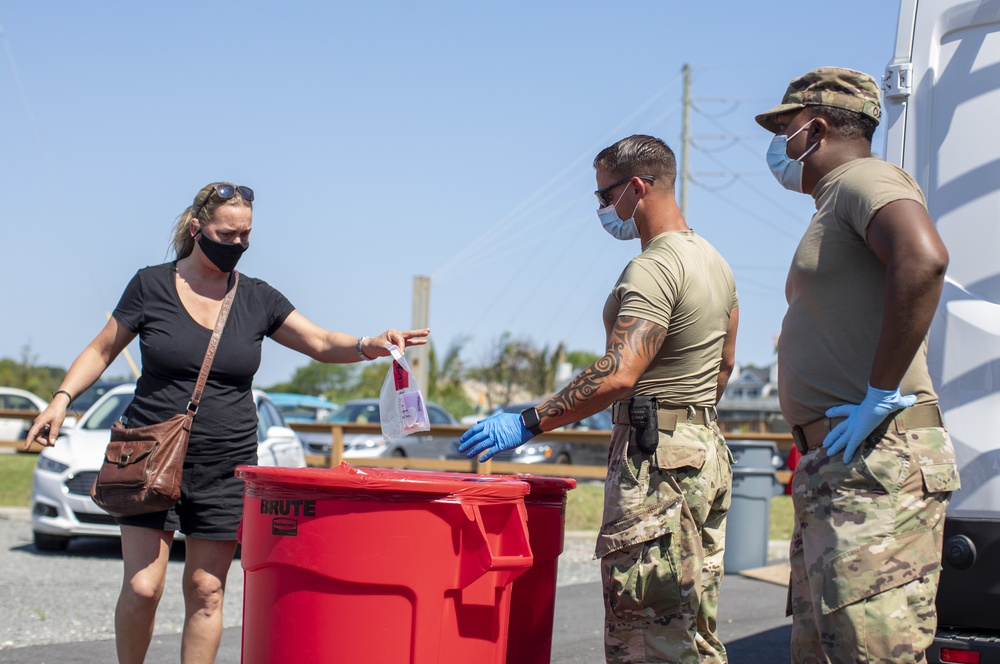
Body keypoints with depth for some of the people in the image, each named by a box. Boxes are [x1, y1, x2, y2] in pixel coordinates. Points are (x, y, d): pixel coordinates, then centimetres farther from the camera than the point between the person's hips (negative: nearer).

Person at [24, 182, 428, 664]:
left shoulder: (257, 299, 6)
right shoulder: (152, 285, 1)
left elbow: (322, 343, 1)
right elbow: (103, 350, 7)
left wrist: (369, 346, -18)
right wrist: (62, 397, -6)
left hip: (225, 466, 2)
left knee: (206, 591, 4)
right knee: (142, 586, -8)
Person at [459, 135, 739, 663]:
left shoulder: (653, 268, -17)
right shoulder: (714, 261, 14)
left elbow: (618, 375, -26)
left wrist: (528, 423, -23)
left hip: (654, 461, -10)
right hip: (709, 456, 10)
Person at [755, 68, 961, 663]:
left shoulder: (865, 179, -7)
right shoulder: (837, 202, 25)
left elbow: (923, 260, -29)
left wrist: (881, 395, -26)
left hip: (877, 462, -11)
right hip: (833, 470, 11)